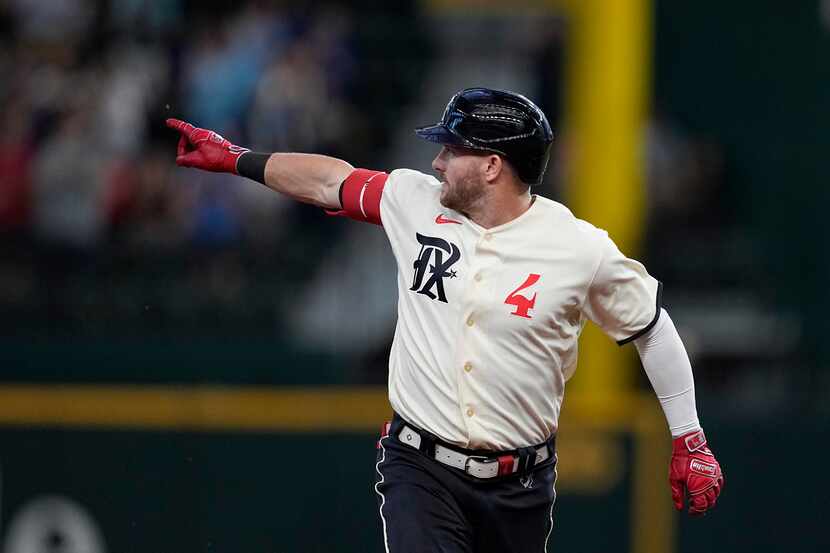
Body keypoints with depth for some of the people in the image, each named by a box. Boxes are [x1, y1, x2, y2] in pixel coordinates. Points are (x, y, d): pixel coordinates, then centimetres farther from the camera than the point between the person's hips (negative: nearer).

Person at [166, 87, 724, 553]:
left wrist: (689, 440, 3)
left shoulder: (581, 249, -10)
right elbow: (330, 180, 14)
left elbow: (652, 327, 2)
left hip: (521, 484, -1)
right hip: (420, 468, 1)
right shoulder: (415, 201, -1)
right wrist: (233, 157, 19)